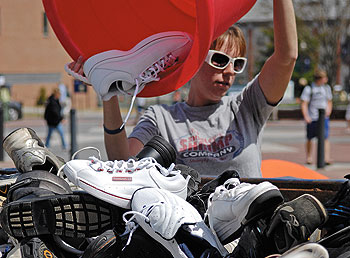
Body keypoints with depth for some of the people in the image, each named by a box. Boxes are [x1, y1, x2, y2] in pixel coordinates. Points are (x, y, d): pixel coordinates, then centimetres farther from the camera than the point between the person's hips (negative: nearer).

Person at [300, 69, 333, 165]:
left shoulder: (327, 88, 9)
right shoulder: (309, 89, -6)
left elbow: (329, 102, 19)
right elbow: (304, 104, -6)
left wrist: (328, 111, 0)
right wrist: (306, 116, -17)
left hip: (324, 117, 2)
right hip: (312, 118, -2)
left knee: (325, 137, -11)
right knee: (309, 138, 7)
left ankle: (327, 158, -16)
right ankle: (309, 157, 23)